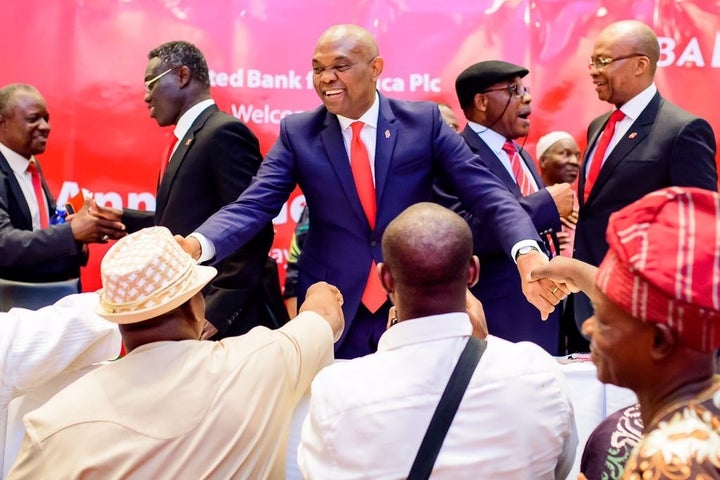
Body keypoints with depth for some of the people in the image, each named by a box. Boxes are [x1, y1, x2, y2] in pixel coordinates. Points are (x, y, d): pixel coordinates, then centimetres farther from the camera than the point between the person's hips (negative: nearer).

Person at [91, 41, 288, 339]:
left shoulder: (224, 132, -15)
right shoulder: (190, 137, 15)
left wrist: (217, 311, -23)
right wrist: (124, 219, 15)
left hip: (227, 318, -9)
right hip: (189, 313, 9)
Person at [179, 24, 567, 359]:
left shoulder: (424, 121, -3)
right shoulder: (297, 132, -1)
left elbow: (485, 193, -9)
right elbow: (253, 206, -9)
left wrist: (527, 252, -27)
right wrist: (195, 245, -29)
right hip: (331, 311, 0)